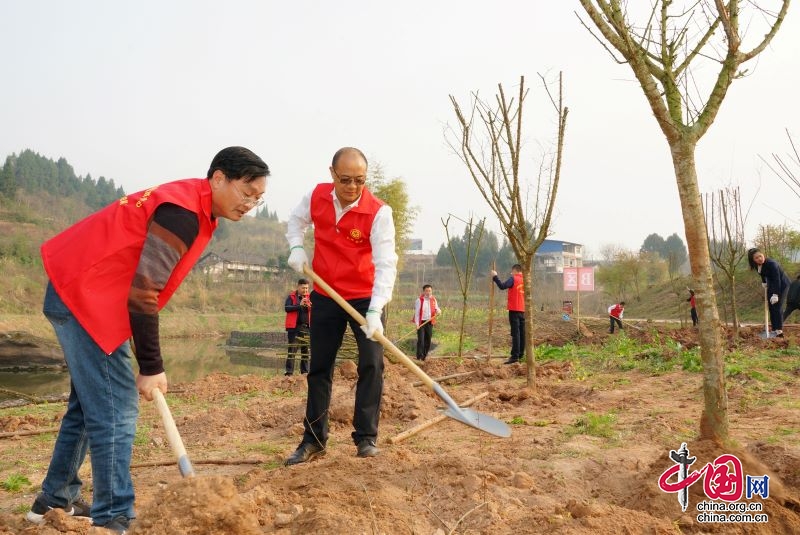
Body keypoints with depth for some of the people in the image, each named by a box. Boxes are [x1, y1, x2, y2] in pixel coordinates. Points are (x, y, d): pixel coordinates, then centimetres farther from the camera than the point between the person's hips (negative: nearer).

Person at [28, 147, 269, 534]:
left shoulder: (192, 206, 9)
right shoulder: (182, 212, -22)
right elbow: (143, 292, -25)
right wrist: (151, 368, -20)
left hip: (79, 293, 10)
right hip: (86, 297, -10)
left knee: (89, 402, 19)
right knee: (116, 411, -10)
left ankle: (55, 499, 32)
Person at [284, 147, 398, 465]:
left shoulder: (378, 212, -22)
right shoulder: (316, 196, -9)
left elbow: (386, 264, -28)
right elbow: (296, 221, 14)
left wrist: (375, 311, -39)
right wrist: (296, 247, -7)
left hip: (365, 297, -3)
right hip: (326, 296, 4)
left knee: (372, 365, -8)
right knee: (319, 367, 8)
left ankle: (366, 438, 6)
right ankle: (313, 440, 18)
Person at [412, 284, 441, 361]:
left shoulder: (433, 300, 9)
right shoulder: (419, 300, -6)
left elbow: (437, 309, 17)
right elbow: (416, 313, -7)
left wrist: (438, 310, -9)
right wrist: (417, 324, -14)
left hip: (429, 322, 5)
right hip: (421, 322, -5)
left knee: (428, 340, 8)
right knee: (421, 340, -9)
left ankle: (424, 356, 19)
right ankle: (419, 357, -7)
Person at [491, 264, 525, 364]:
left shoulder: (513, 279, -9)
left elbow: (502, 286, -22)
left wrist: (495, 277, -14)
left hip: (514, 309, -7)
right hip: (522, 310, 7)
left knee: (515, 333, -10)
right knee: (522, 333, 10)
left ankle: (515, 356, -14)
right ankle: (520, 355, 14)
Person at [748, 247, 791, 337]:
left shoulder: (771, 264, -32)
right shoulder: (757, 266, -9)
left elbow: (777, 280, -33)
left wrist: (775, 294, -35)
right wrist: (764, 283, 7)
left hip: (782, 284, -8)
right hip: (771, 285, 8)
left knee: (776, 307, -14)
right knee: (771, 308, 6)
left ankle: (779, 331, -11)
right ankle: (774, 330, 13)